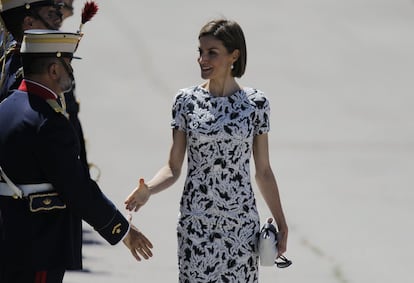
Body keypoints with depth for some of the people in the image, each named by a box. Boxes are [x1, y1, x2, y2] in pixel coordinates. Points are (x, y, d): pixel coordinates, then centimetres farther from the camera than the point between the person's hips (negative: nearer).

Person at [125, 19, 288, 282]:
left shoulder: (255, 103, 0)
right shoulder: (186, 100, 1)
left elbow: (263, 171, 7)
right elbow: (174, 168, 1)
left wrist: (281, 222, 5)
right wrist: (148, 189, -18)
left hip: (242, 224, 0)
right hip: (196, 222, 0)